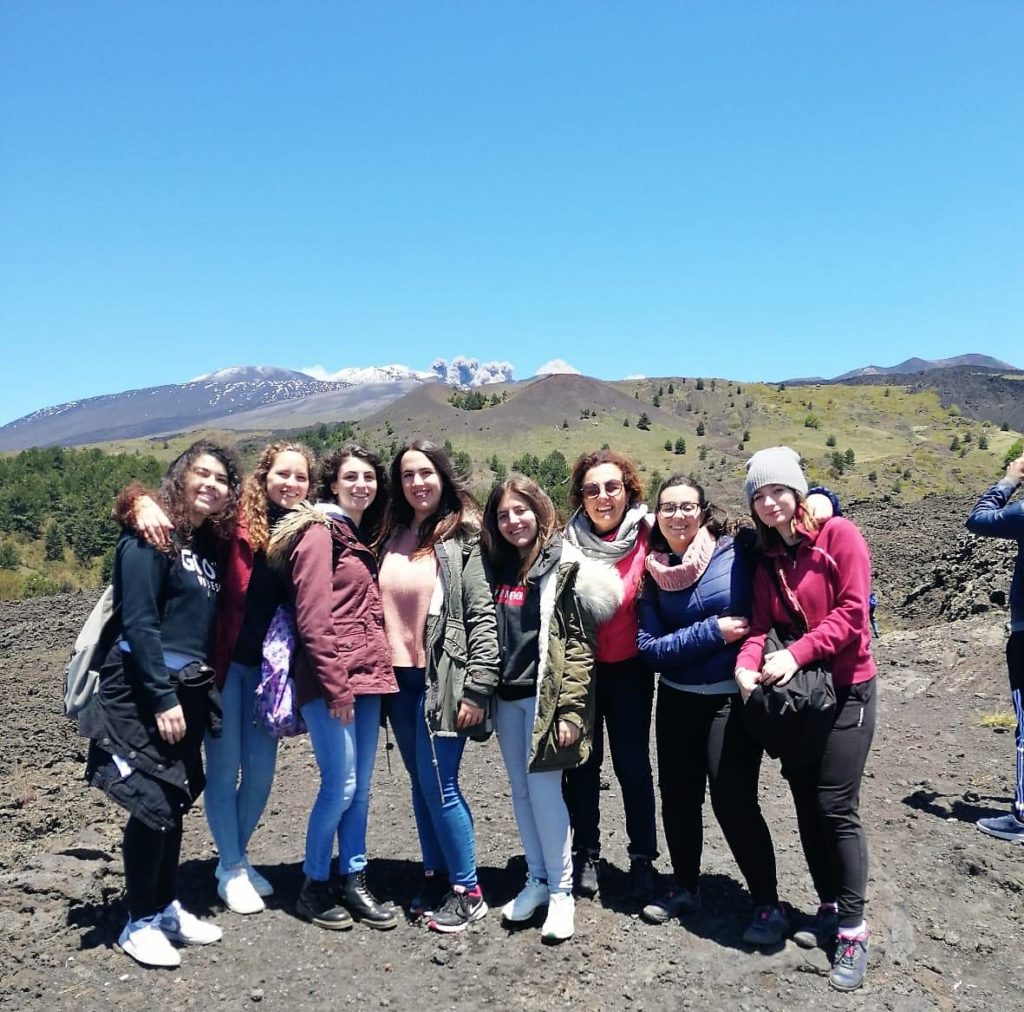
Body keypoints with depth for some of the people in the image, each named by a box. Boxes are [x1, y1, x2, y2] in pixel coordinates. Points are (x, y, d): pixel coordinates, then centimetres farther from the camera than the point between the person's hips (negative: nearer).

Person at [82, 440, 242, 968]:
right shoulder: (150, 537, -12)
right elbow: (139, 622, -18)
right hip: (145, 690, -7)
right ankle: (139, 922, 13)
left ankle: (166, 906, 27)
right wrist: (162, 698, -21)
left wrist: (202, 691, 9)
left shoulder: (210, 545, 11)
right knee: (153, 803, -3)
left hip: (187, 688, 8)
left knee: (176, 801, 14)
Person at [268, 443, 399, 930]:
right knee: (340, 785, -3)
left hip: (367, 676, 8)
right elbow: (313, 617, -16)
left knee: (361, 785, 12)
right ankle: (314, 886, 16)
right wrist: (336, 687, -18)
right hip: (330, 680, -8)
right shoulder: (319, 531, -9)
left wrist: (374, 674, 13)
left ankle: (353, 880, 25)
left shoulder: (362, 537, 17)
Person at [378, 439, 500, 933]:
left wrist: (477, 688, -16)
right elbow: (381, 606, 14)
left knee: (438, 783, -3)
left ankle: (466, 890, 13)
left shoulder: (462, 538, -6)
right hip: (400, 678, 6)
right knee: (421, 782, 13)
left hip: (443, 679, -6)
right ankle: (436, 877, 28)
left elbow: (482, 616, -11)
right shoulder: (393, 536, 10)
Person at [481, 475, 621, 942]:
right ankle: (537, 880, 26)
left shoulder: (565, 565, -8)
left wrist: (570, 708, -16)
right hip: (507, 694, 6)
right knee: (520, 790, 12)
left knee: (543, 788, -5)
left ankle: (561, 891, 12)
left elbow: (580, 642, -12)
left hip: (545, 694, -6)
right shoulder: (496, 566, 9)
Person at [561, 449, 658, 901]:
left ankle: (643, 859, 22)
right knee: (582, 764, 10)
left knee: (632, 764, 5)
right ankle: (586, 855, 26)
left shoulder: (646, 537, -9)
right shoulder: (568, 542, -5)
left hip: (629, 668, -1)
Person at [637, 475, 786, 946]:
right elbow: (649, 646, -8)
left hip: (731, 698, -4)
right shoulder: (652, 573, -1)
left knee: (733, 798, -8)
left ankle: (769, 905, 13)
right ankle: (685, 888, 37)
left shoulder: (736, 551, -9)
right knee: (677, 796, 14)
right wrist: (711, 632, -17)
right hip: (676, 700, 5)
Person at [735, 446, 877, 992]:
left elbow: (851, 612, -16)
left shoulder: (838, 535, -10)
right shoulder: (766, 555, 7)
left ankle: (853, 930, 9)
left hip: (844, 690, -5)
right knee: (806, 806, 10)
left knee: (837, 808, -5)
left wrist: (797, 652, -24)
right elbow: (760, 622, -1)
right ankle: (829, 908, 27)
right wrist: (747, 663, -20)